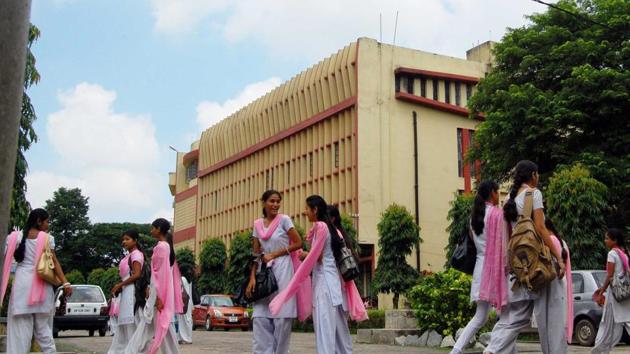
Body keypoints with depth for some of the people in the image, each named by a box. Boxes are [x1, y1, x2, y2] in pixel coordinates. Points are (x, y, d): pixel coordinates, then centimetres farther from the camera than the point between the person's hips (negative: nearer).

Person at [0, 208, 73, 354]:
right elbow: (54, 262, -5)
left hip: (22, 283, 0)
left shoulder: (16, 237, 6)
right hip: (42, 285, 0)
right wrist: (65, 283, -8)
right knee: (43, 327, 8)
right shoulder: (47, 238, 1)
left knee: (20, 328, 1)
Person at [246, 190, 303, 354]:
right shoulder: (257, 224, 11)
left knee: (282, 316, -4)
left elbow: (298, 243, -4)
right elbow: (256, 254, 9)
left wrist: (274, 254, -8)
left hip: (282, 271, -4)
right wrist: (252, 278, -1)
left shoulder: (284, 220, -1)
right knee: (260, 317, -3)